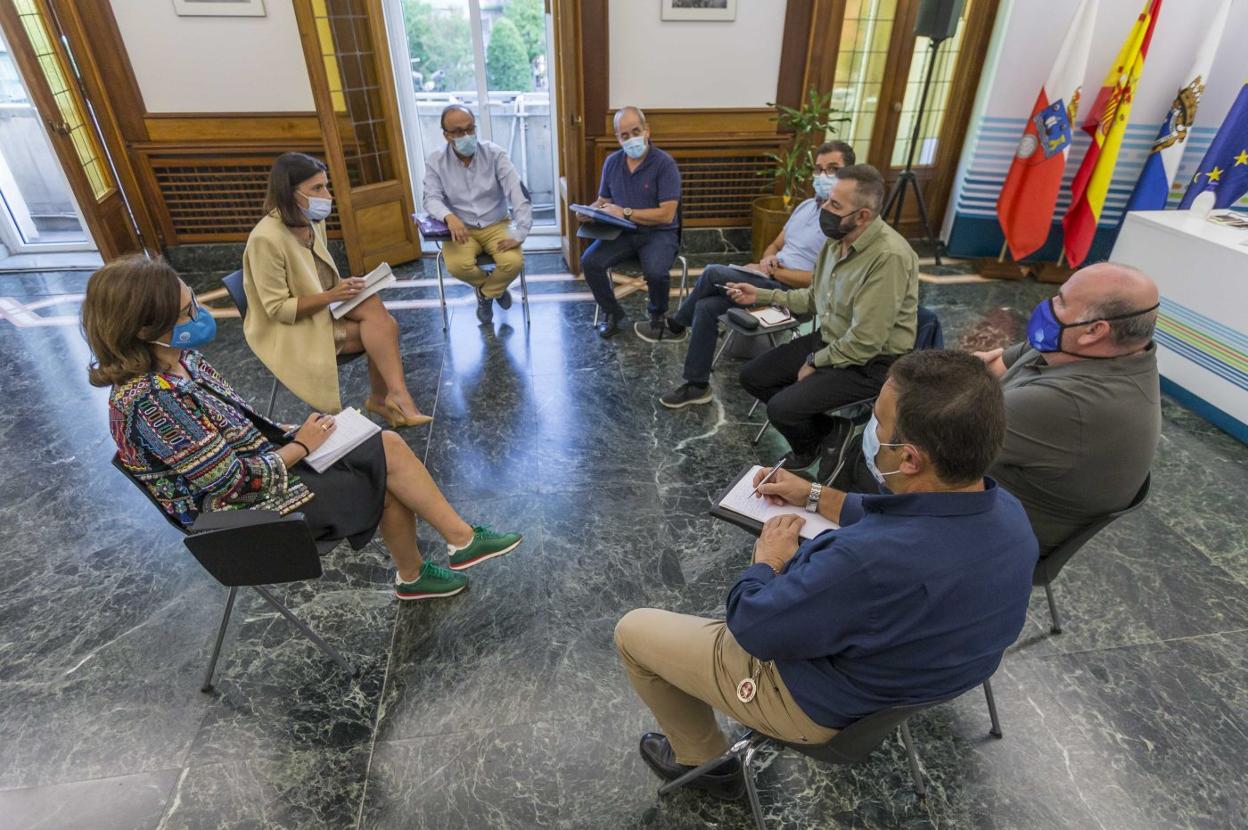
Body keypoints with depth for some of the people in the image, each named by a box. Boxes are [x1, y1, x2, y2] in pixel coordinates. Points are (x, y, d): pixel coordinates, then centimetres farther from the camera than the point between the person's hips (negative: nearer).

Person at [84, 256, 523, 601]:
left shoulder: (177, 358, 0)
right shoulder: (148, 399, -27)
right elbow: (233, 481, -24)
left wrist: (293, 432, -2)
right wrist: (300, 446, -14)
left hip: (263, 458, 8)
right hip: (250, 505, -8)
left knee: (389, 446, -6)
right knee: (388, 483, -10)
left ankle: (461, 538, 4)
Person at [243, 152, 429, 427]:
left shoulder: (313, 221, 0)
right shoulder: (266, 239, -24)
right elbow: (277, 310, -21)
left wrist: (343, 288, -9)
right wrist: (331, 296, -25)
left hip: (322, 309, 7)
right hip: (288, 330, -7)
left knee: (382, 320, -20)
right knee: (381, 327, -21)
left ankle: (383, 396, -14)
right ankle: (396, 395, -13)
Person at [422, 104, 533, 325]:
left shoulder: (494, 153, -9)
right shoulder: (436, 161, -4)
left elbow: (518, 193, -15)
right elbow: (431, 198, -9)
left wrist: (520, 233, -26)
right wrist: (449, 216, -34)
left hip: (495, 225, 0)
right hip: (461, 228, 0)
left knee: (514, 262, -28)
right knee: (457, 266, -29)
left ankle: (485, 293, 9)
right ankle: (494, 287, 8)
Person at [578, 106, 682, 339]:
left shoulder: (665, 163, -11)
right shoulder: (612, 162, 6)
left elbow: (666, 215, -17)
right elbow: (603, 201, 15)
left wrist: (625, 212, -16)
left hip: (658, 233, -4)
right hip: (621, 232, 5)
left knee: (656, 272, -33)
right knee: (589, 262, -20)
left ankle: (658, 315, 3)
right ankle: (613, 312, 6)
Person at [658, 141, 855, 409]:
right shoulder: (806, 205, 15)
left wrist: (773, 272, -15)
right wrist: (767, 260, -3)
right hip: (772, 280, 8)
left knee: (714, 274, -18)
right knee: (706, 307, -12)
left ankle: (676, 325, 4)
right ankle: (697, 385, 0)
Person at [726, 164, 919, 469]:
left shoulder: (890, 256, -28)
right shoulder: (839, 238, -2)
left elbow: (864, 342, -27)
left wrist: (814, 363, -13)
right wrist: (761, 295, 6)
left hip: (870, 362, -8)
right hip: (827, 340, 8)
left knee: (781, 408, -19)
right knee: (753, 377, 4)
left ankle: (809, 448, 18)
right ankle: (826, 428, 17)